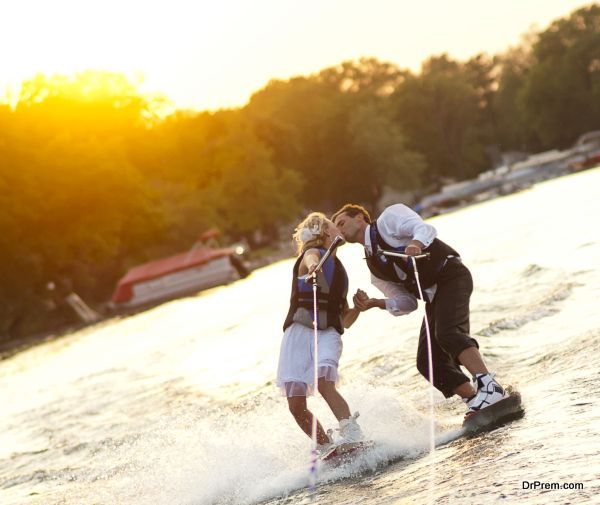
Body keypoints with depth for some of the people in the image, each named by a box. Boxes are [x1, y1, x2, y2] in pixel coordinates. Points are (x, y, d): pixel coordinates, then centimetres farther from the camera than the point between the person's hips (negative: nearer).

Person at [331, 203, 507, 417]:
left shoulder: (388, 218, 3)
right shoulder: (374, 270, 21)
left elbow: (425, 229, -14)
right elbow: (407, 303, 16)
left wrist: (416, 243, -37)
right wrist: (374, 303, -1)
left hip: (451, 275, -8)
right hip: (433, 297, 8)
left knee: (447, 333, -30)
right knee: (428, 361, -6)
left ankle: (490, 388, -40)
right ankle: (477, 401, -5)